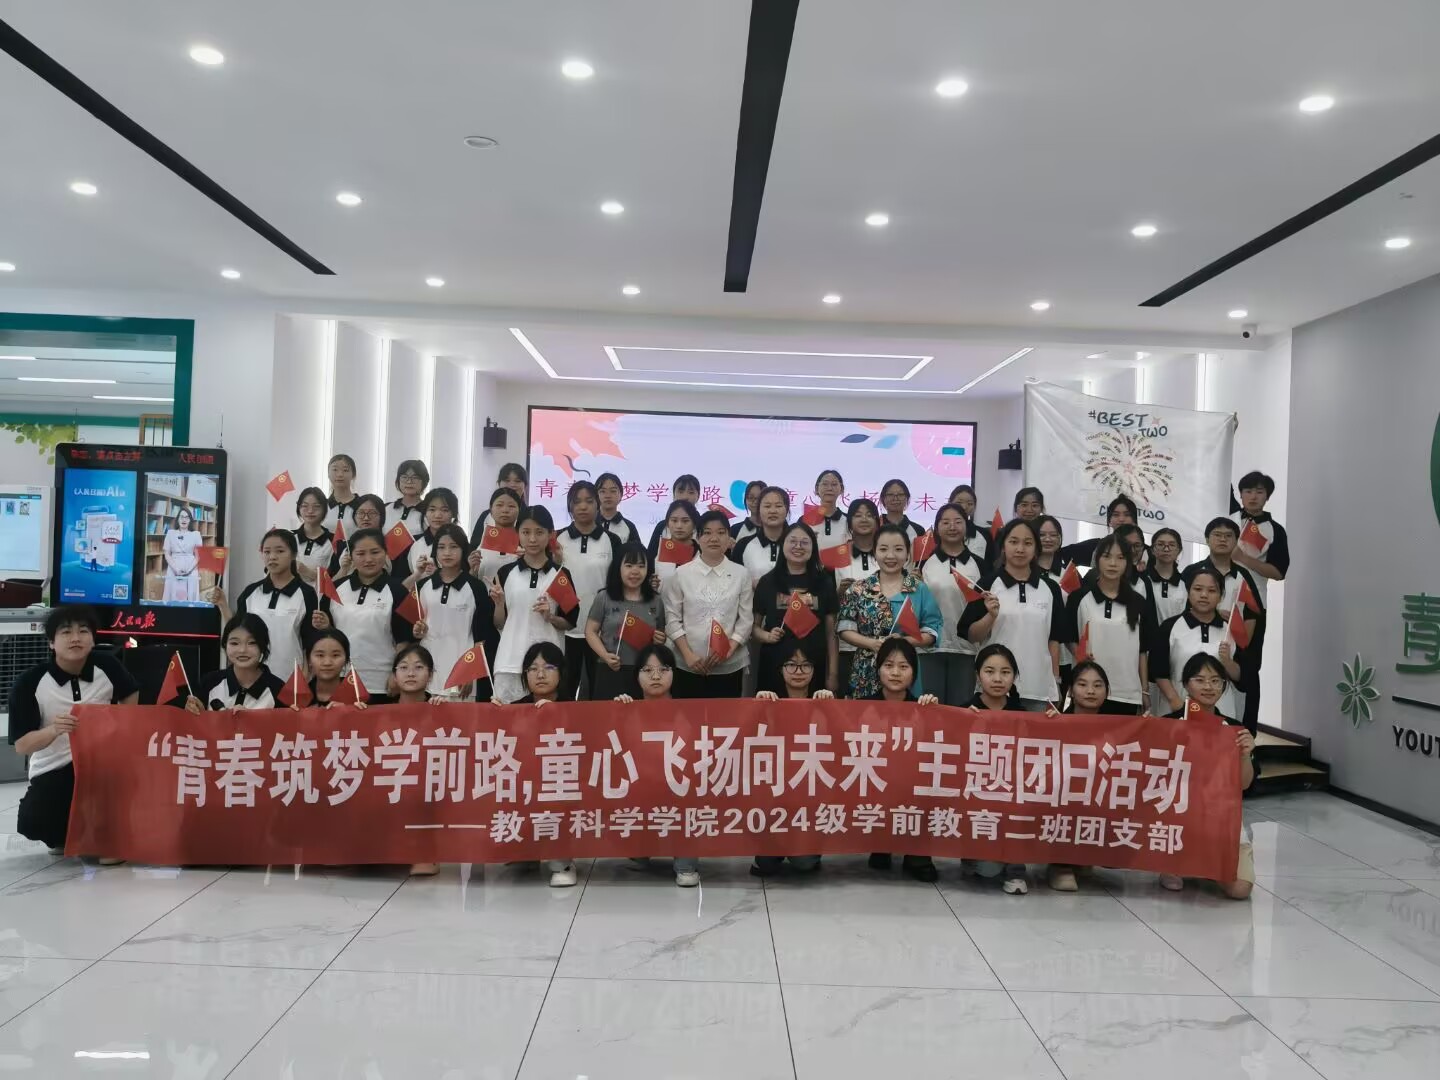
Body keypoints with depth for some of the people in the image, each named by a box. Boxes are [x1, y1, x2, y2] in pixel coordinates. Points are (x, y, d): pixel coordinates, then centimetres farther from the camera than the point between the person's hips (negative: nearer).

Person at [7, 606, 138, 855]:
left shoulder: (106, 666, -10)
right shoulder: (29, 682, -15)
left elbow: (130, 696, 12)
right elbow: (21, 745, -15)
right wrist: (54, 730, -35)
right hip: (53, 770, -1)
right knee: (32, 821, -27)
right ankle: (68, 837, 13)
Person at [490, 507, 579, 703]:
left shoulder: (561, 574, 3)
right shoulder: (506, 572, 5)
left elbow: (570, 622, 7)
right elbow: (498, 623, 8)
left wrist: (550, 617, -10)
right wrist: (499, 603, -9)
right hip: (511, 659, 1)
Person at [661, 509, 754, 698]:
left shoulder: (741, 574, 3)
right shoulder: (682, 574, 1)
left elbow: (746, 619, 2)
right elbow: (672, 618, 0)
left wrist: (728, 650, -11)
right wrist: (688, 655, -9)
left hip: (730, 666, 1)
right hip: (688, 666, 0)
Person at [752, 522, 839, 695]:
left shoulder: (824, 582, 5)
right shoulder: (767, 582, 3)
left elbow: (830, 632, 6)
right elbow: (754, 625, 9)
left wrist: (832, 674, 2)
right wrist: (767, 636, -12)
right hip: (774, 668, 0)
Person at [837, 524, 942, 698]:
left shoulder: (920, 590, 3)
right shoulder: (859, 590, 4)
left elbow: (932, 632, 2)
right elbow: (845, 629, 2)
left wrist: (905, 641, -15)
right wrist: (872, 643, -13)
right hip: (866, 673, 0)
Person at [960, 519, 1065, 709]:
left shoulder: (1050, 588, 7)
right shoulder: (988, 584, -1)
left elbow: (1054, 638, 11)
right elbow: (971, 636, -1)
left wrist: (1055, 681, 7)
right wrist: (991, 616, -18)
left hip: (1039, 688, 2)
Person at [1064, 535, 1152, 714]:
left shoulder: (1138, 603, 8)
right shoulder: (1079, 598, 2)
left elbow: (1143, 650, 10)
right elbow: (1069, 639, 6)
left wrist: (1145, 691, 7)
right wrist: (1081, 656, -14)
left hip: (1127, 694, 2)